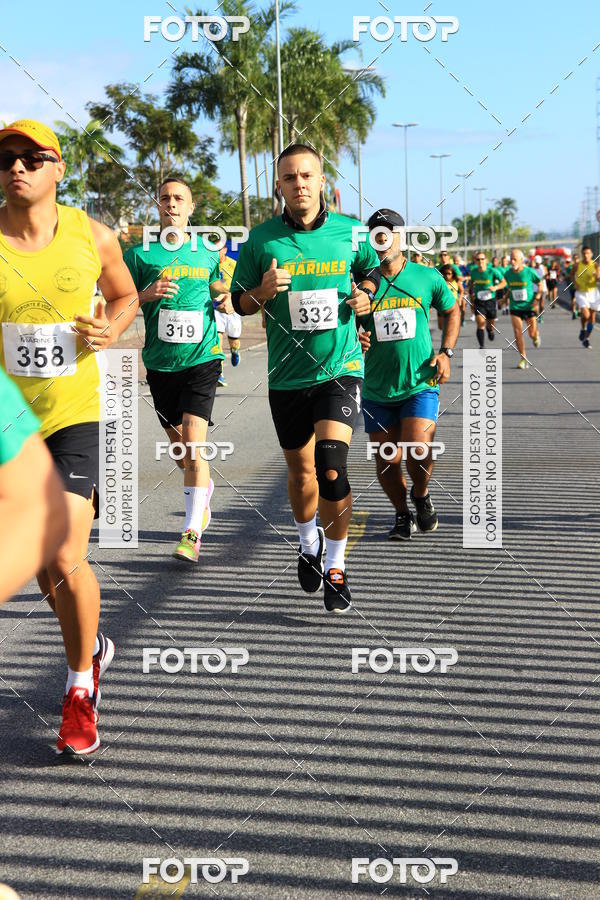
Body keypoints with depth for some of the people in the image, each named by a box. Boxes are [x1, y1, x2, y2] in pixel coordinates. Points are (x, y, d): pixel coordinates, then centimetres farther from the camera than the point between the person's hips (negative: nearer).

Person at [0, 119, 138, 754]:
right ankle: (91, 647, 43)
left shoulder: (93, 237, -4)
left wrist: (111, 328, -6)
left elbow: (125, 295, 15)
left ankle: (80, 687, 8)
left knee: (66, 559, -14)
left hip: (75, 415, -1)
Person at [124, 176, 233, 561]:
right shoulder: (140, 254, 3)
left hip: (202, 358, -2)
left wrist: (227, 300, 0)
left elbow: (221, 294, 23)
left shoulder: (207, 254, 8)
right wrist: (146, 295, -16)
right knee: (177, 445, 11)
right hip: (161, 362, 2)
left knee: (193, 441, -16)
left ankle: (192, 533, -14)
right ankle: (204, 487, 44)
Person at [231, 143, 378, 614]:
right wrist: (264, 291, -16)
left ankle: (336, 566, 0)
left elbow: (371, 270, 19)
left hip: (340, 368, -2)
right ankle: (309, 544, 43)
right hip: (287, 376, 2)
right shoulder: (262, 239, -2)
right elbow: (239, 302, 5)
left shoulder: (349, 232, -1)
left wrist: (364, 295, -3)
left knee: (331, 467, -17)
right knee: (301, 470, 14)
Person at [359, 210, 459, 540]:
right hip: (377, 389, 2)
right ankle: (402, 515, 29)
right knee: (387, 460, 5)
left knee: (418, 451, -17)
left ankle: (421, 495, 15)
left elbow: (452, 311, 16)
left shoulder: (427, 278, 0)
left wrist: (446, 352, 3)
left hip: (420, 385, -1)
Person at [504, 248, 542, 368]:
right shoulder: (508, 274, -1)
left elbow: (540, 284, 1)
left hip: (529, 306, -2)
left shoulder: (530, 272, -11)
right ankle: (523, 358, 1)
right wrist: (506, 298, 10)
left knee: (532, 333, 0)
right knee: (518, 332, -9)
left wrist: (537, 298, -8)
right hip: (515, 307, 2)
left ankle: (536, 336, 41)